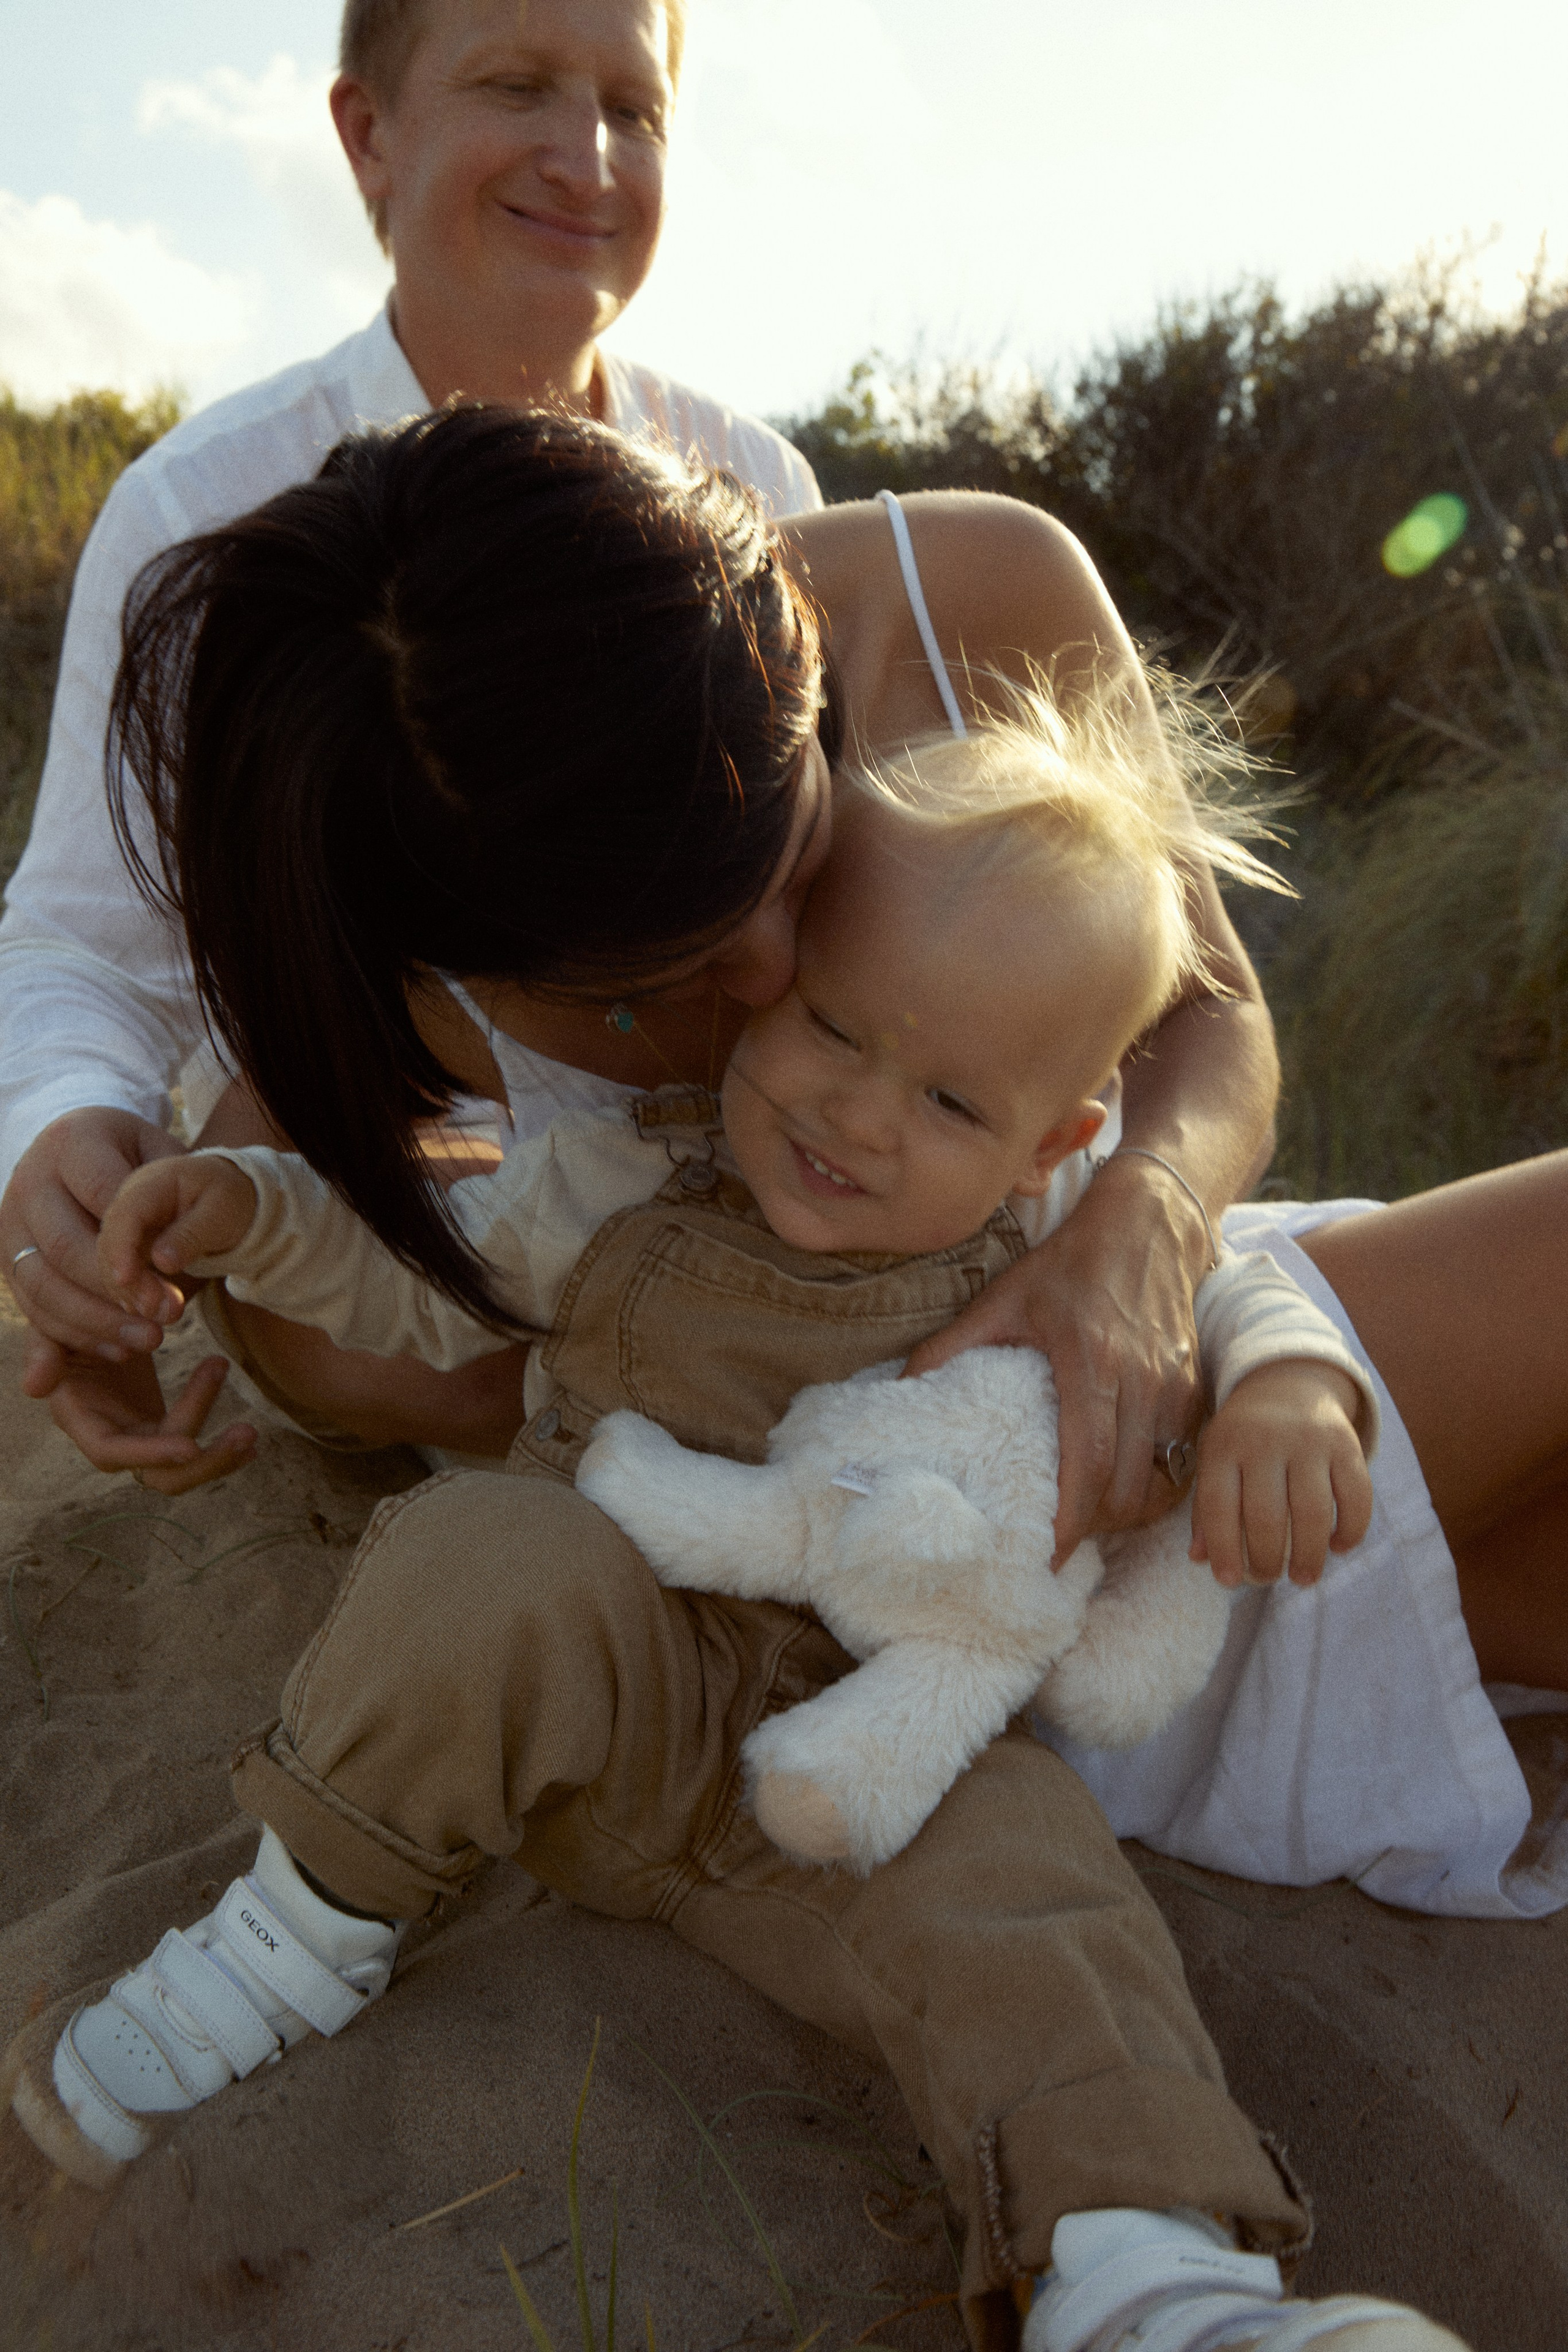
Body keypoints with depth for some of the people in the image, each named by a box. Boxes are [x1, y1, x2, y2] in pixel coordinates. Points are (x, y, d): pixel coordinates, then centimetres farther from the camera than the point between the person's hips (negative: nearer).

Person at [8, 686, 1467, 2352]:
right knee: (496, 1561, -32)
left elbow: (1233, 1296, 2)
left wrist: (1290, 1388, -22)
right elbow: (423, 1275, 7)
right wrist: (254, 1210, -10)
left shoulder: (1051, 1252, -6)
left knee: (1013, 1887, -28)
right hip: (591, 1704, 0)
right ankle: (309, 1928, -10)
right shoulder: (625, 1180, -7)